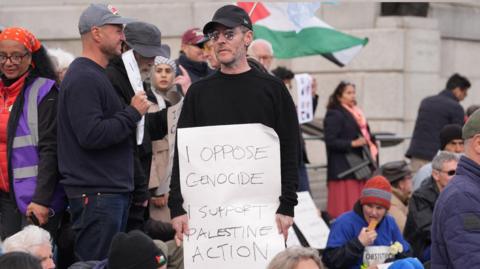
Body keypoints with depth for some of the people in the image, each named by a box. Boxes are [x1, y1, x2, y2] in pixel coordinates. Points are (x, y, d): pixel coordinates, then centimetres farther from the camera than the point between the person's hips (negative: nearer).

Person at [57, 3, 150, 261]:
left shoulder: (97, 76, 19)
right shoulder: (83, 78, -14)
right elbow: (91, 135, -24)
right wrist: (133, 113, -15)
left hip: (113, 190, 11)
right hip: (96, 194, -10)